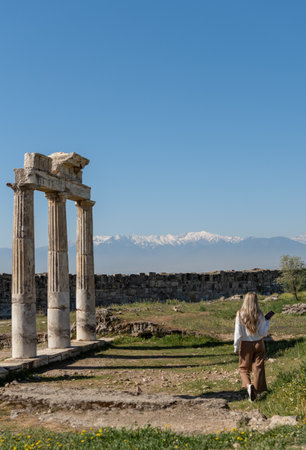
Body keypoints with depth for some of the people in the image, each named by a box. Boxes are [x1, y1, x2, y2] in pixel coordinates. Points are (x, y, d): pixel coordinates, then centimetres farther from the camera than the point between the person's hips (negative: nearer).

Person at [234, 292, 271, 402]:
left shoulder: (240, 314, -12)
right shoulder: (260, 315, -10)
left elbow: (238, 334, -10)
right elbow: (263, 333, -6)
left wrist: (236, 347, 1)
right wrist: (267, 323, 9)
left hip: (245, 344, -1)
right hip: (258, 344, 1)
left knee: (244, 368, 13)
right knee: (258, 368, 12)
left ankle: (248, 385, -12)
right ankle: (256, 392, 14)